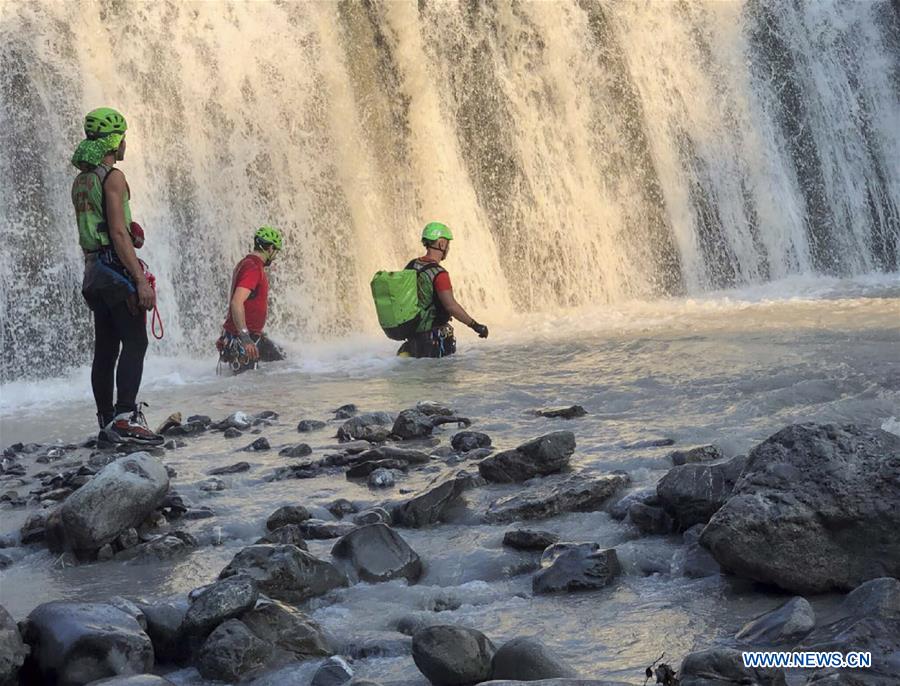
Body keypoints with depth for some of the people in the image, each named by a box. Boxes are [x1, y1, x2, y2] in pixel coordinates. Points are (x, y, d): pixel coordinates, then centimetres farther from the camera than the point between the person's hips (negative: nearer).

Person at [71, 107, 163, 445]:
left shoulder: (80, 180, 17)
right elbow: (119, 233, -18)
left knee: (105, 350, 9)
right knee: (134, 343, -11)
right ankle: (126, 418, -20)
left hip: (93, 269, 9)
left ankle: (107, 423, 11)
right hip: (116, 268, -9)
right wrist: (141, 279, -19)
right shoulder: (113, 177, -11)